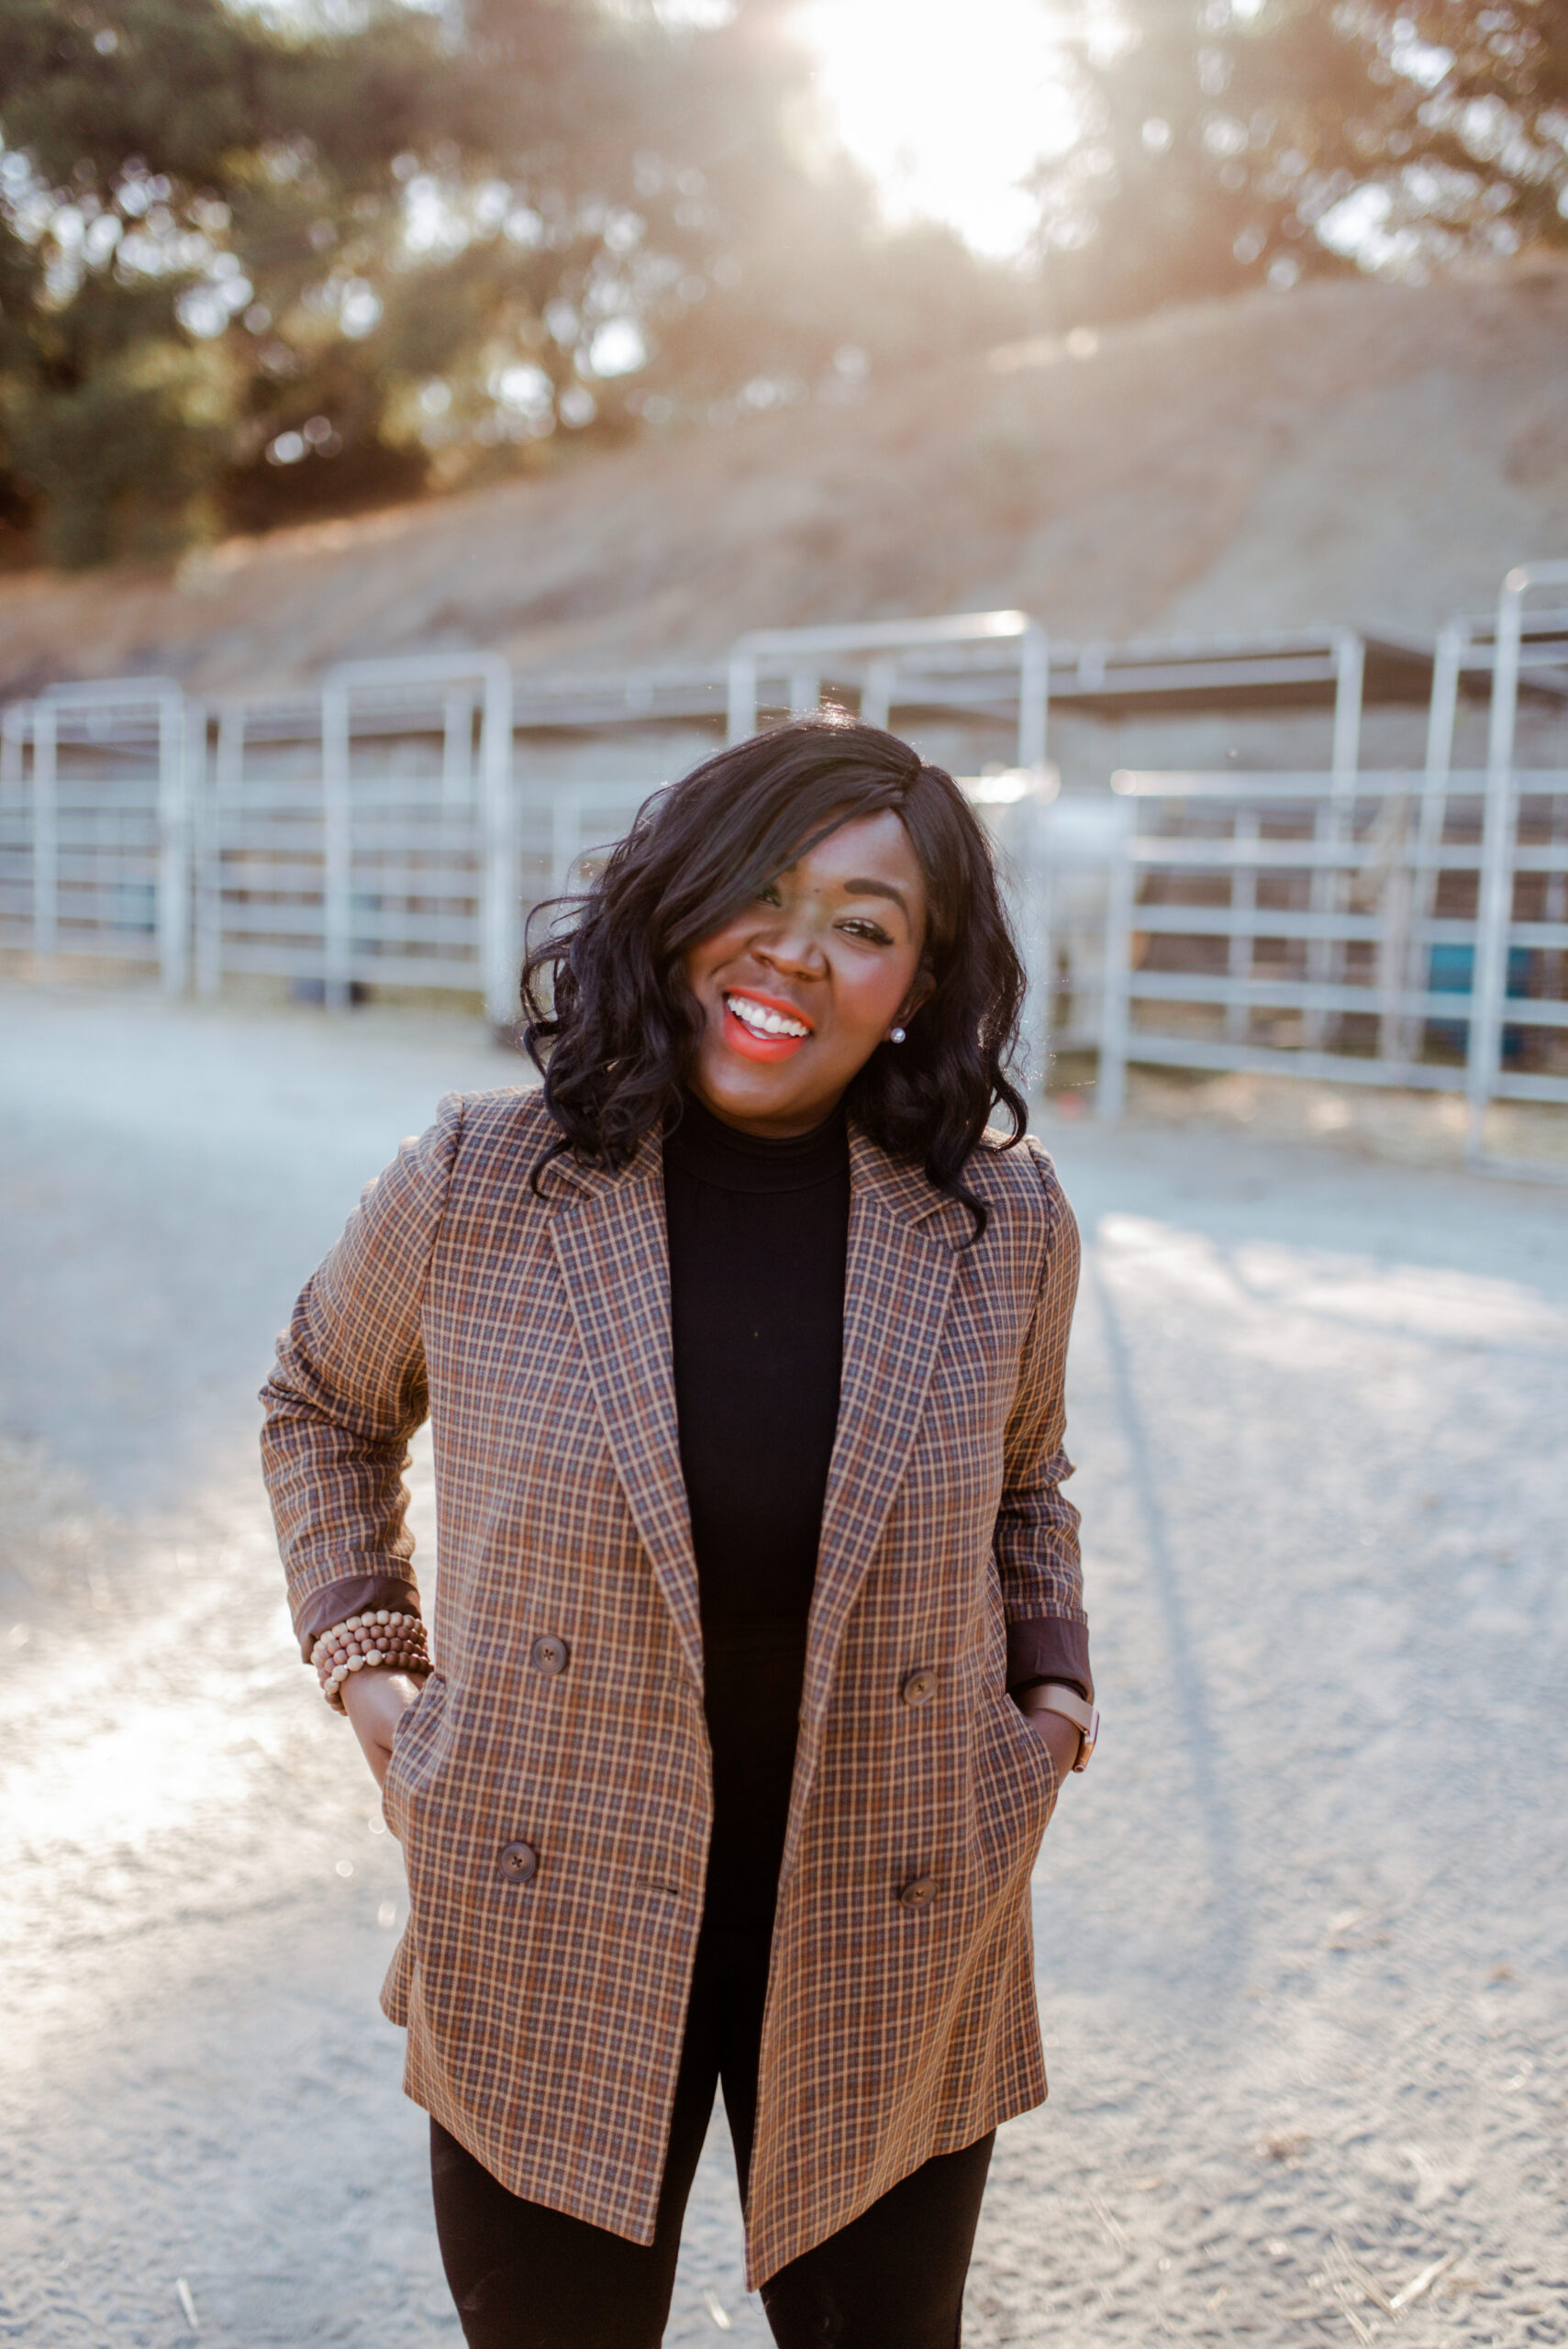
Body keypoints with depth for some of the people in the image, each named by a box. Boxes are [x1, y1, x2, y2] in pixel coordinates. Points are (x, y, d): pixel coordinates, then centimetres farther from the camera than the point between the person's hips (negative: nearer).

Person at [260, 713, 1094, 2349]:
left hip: (888, 1962, 2)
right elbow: (322, 1405, 9)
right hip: (553, 1938, -1)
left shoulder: (1003, 1227, -8)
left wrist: (1055, 1696, 2)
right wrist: (360, 1664, 0)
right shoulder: (473, 1190, -12)